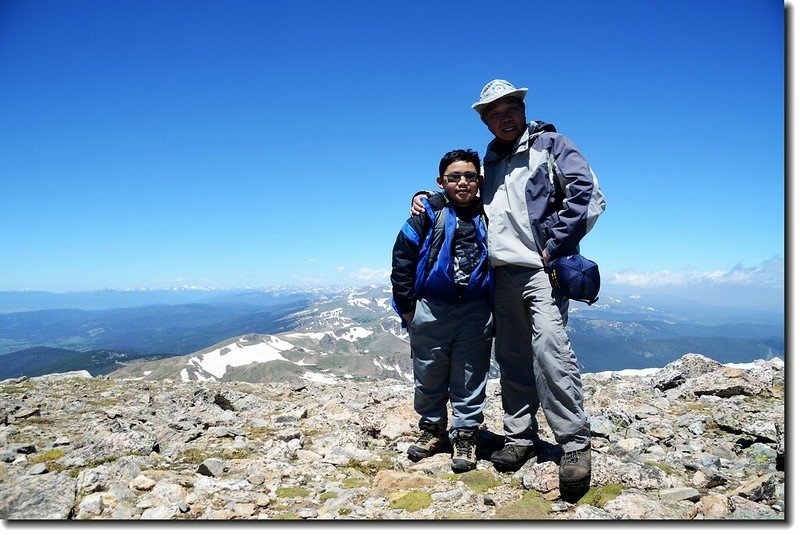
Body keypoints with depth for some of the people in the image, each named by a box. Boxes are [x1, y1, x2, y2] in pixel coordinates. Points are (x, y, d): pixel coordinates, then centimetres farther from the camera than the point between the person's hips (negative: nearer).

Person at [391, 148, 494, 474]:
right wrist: (406, 305, -4)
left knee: (470, 380, 7)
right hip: (429, 311, -1)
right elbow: (402, 259, -3)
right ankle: (432, 429, 30)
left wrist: (496, 309, 10)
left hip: (476, 312, 1)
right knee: (429, 376, 12)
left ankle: (465, 436, 20)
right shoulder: (428, 214, -3)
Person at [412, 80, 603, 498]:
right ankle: (521, 436, 20)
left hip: (540, 268, -6)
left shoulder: (550, 145, 4)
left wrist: (555, 246, -12)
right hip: (502, 271, 6)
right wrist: (427, 197, 16)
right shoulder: (490, 160, 21)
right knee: (512, 356, 8)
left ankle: (575, 444, -10)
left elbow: (587, 194, -8)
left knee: (549, 346, -19)